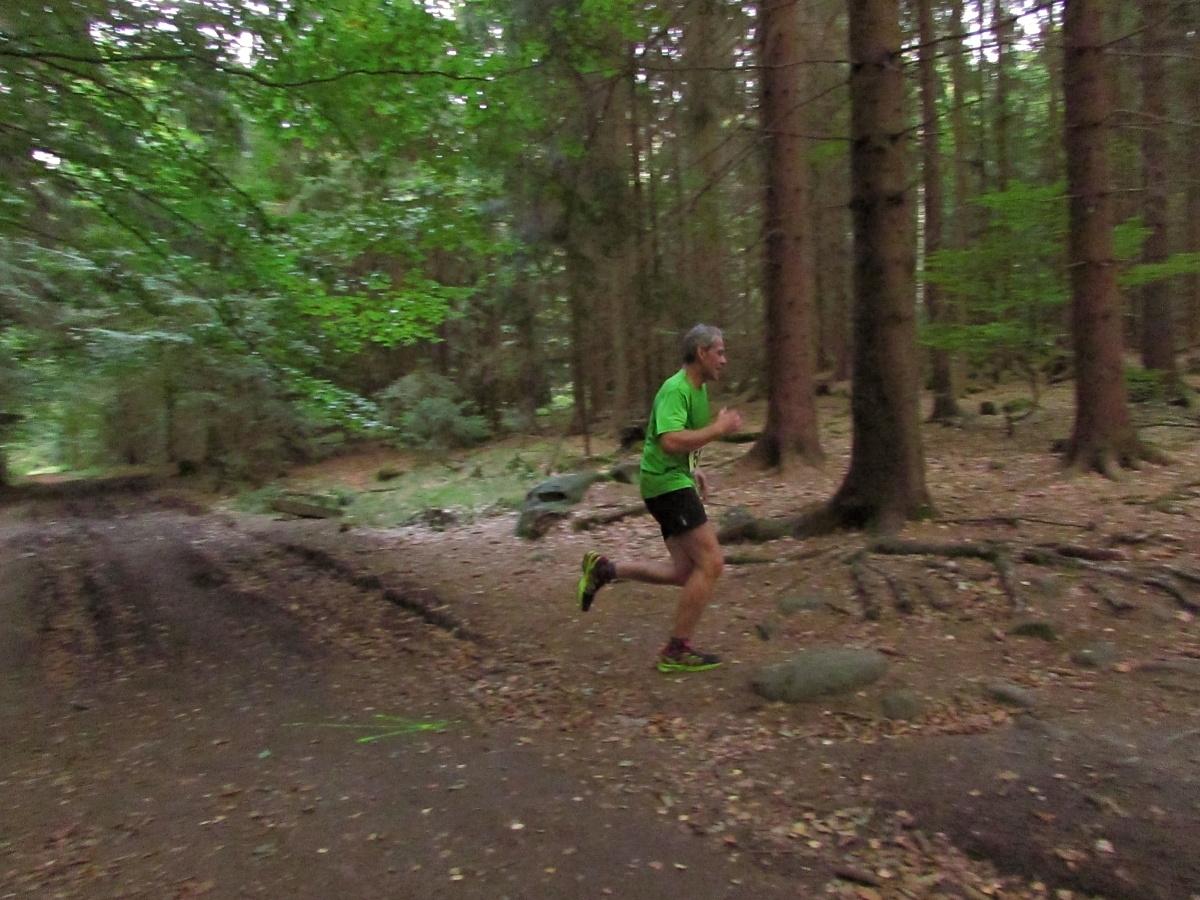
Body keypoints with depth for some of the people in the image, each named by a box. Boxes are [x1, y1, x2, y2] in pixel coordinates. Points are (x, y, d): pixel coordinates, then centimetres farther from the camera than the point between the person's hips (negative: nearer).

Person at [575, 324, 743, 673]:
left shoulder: (699, 388, 15)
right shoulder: (675, 389, -17)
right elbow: (670, 442, -31)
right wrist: (718, 428, -22)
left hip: (677, 482, 10)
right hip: (666, 483, -10)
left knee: (686, 572, 9)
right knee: (711, 562, -11)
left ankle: (603, 569, 13)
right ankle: (677, 651, -1)